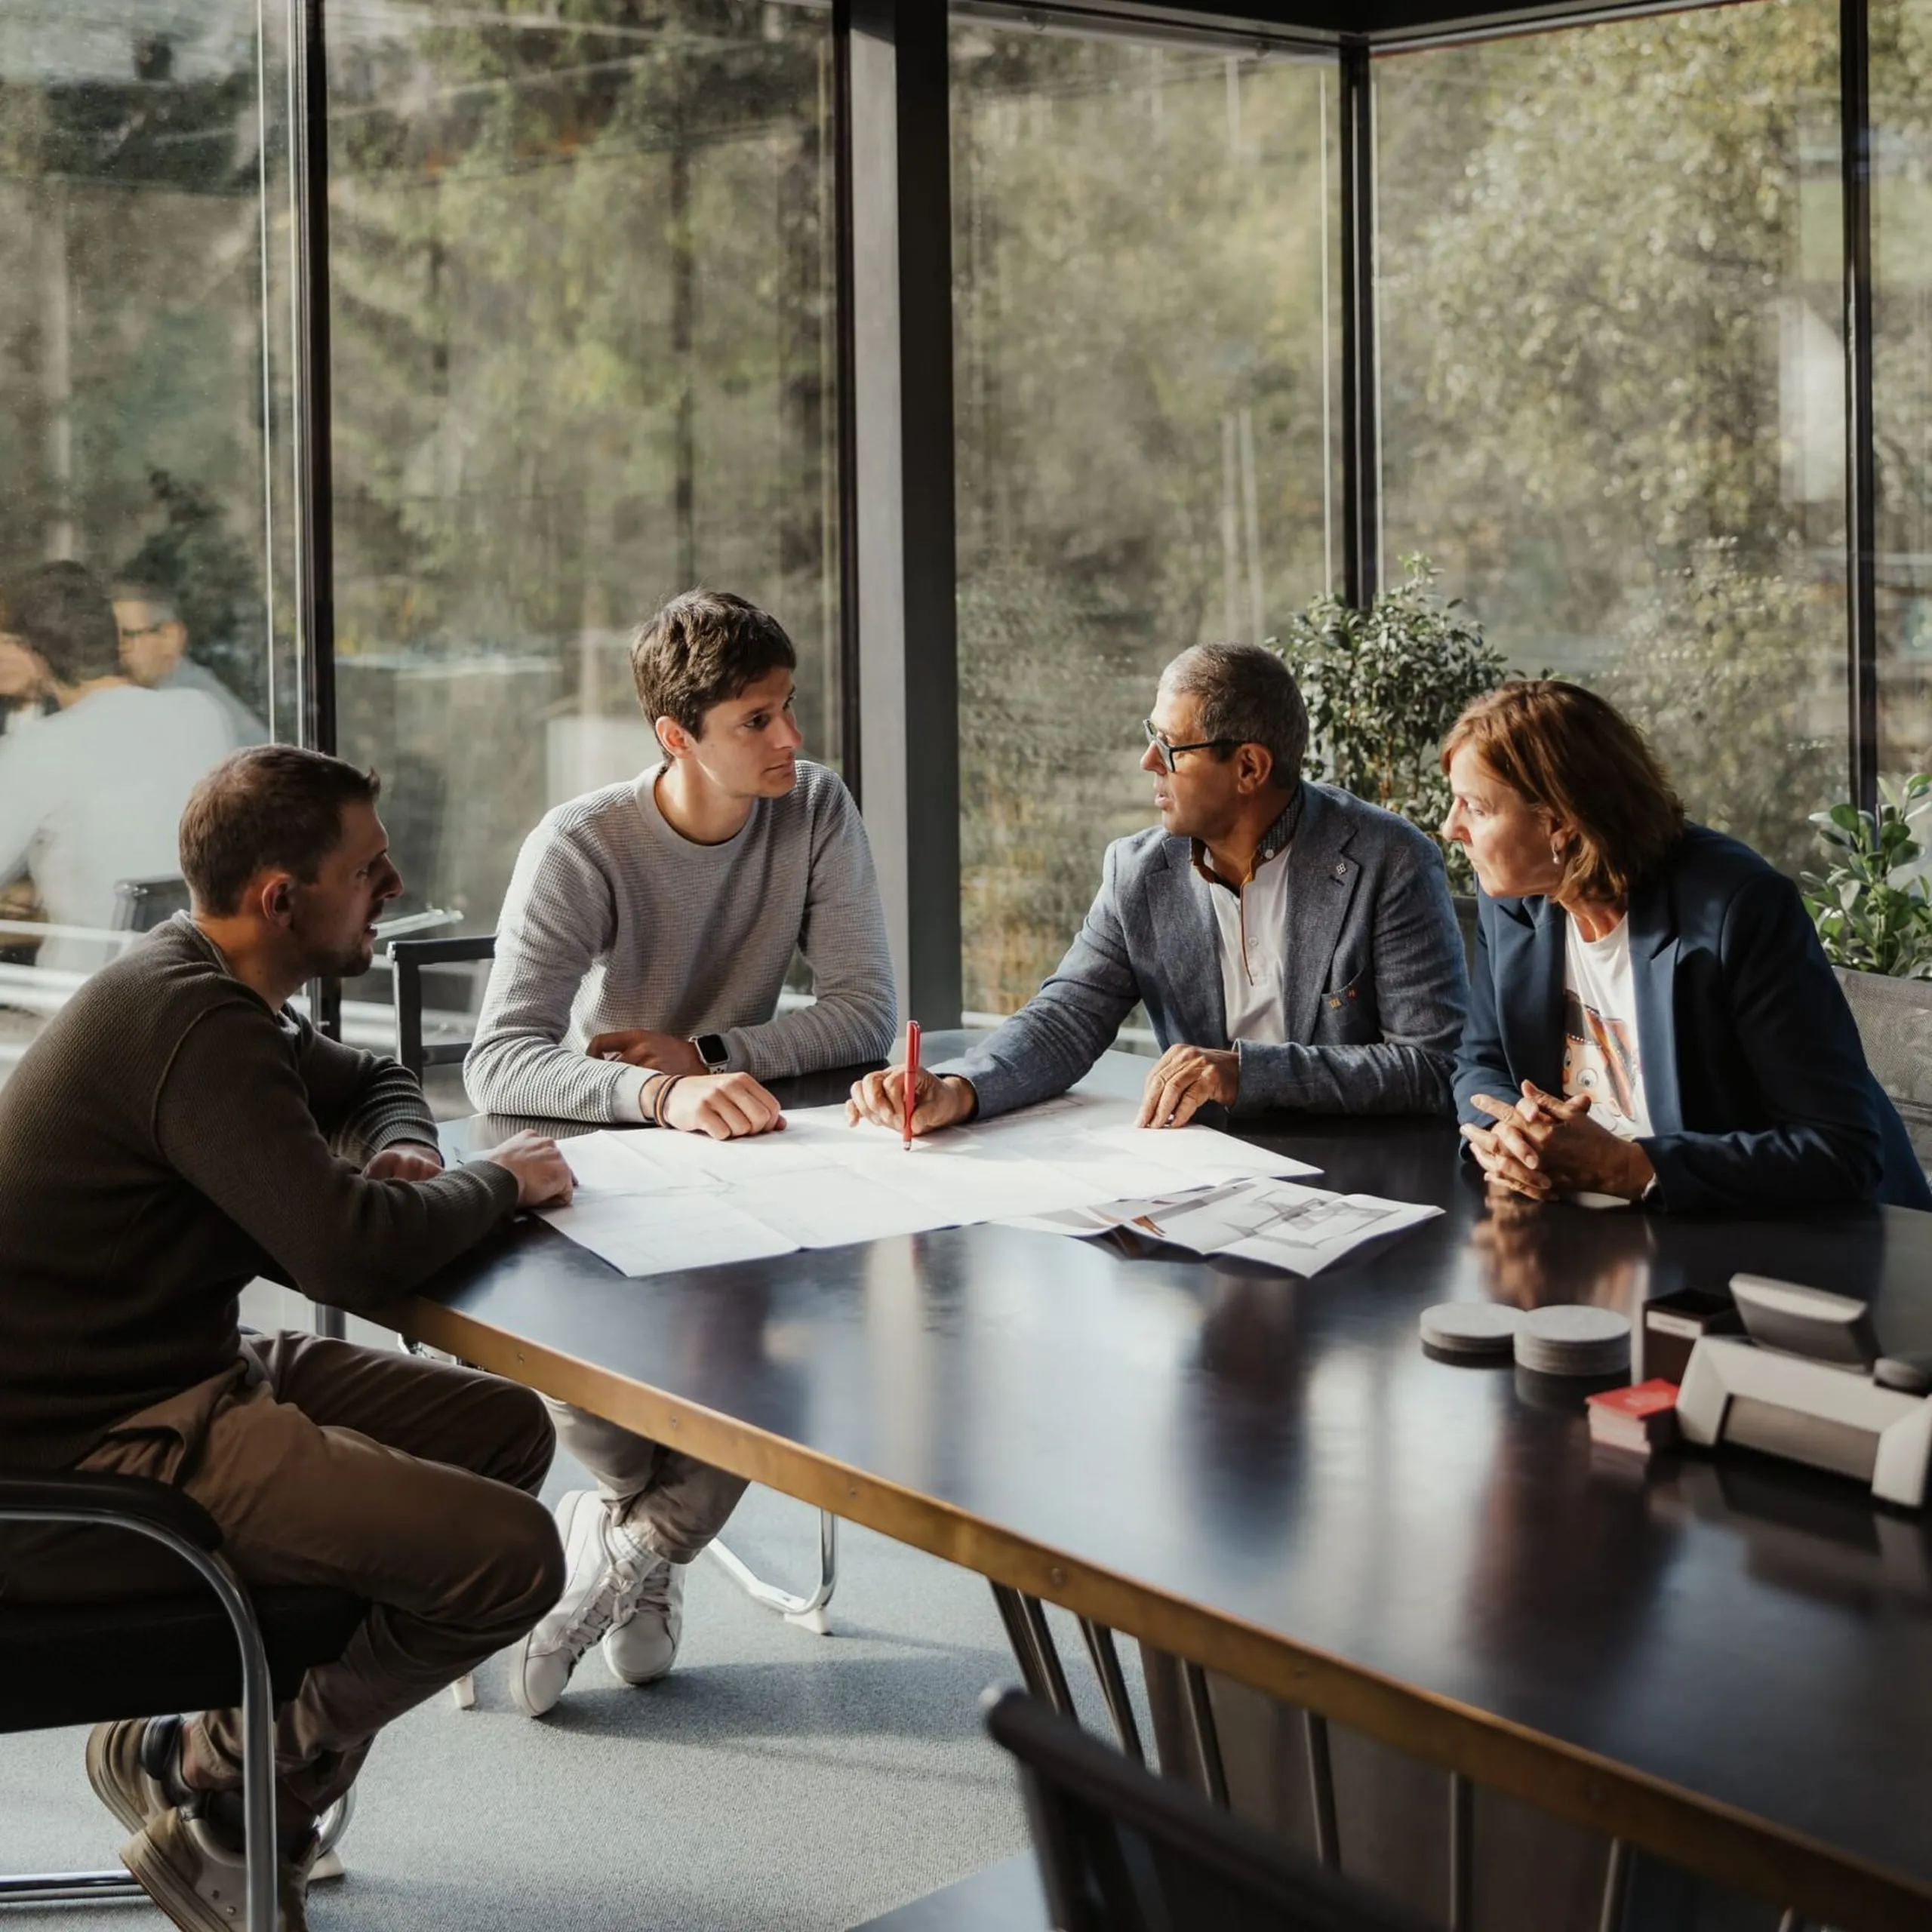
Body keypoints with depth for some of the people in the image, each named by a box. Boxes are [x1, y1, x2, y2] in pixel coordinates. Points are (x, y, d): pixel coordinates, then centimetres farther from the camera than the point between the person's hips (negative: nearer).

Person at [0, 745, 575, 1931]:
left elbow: (369, 1081, 30)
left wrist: (402, 1153, 6)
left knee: (507, 1430, 13)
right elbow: (355, 1257, -29)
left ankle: (246, 1773, 14)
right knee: (510, 1555, -20)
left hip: (174, 1380, 11)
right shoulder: (192, 1026, -21)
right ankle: (212, 1780, 3)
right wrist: (500, 1182, -9)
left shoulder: (206, 990, 11)